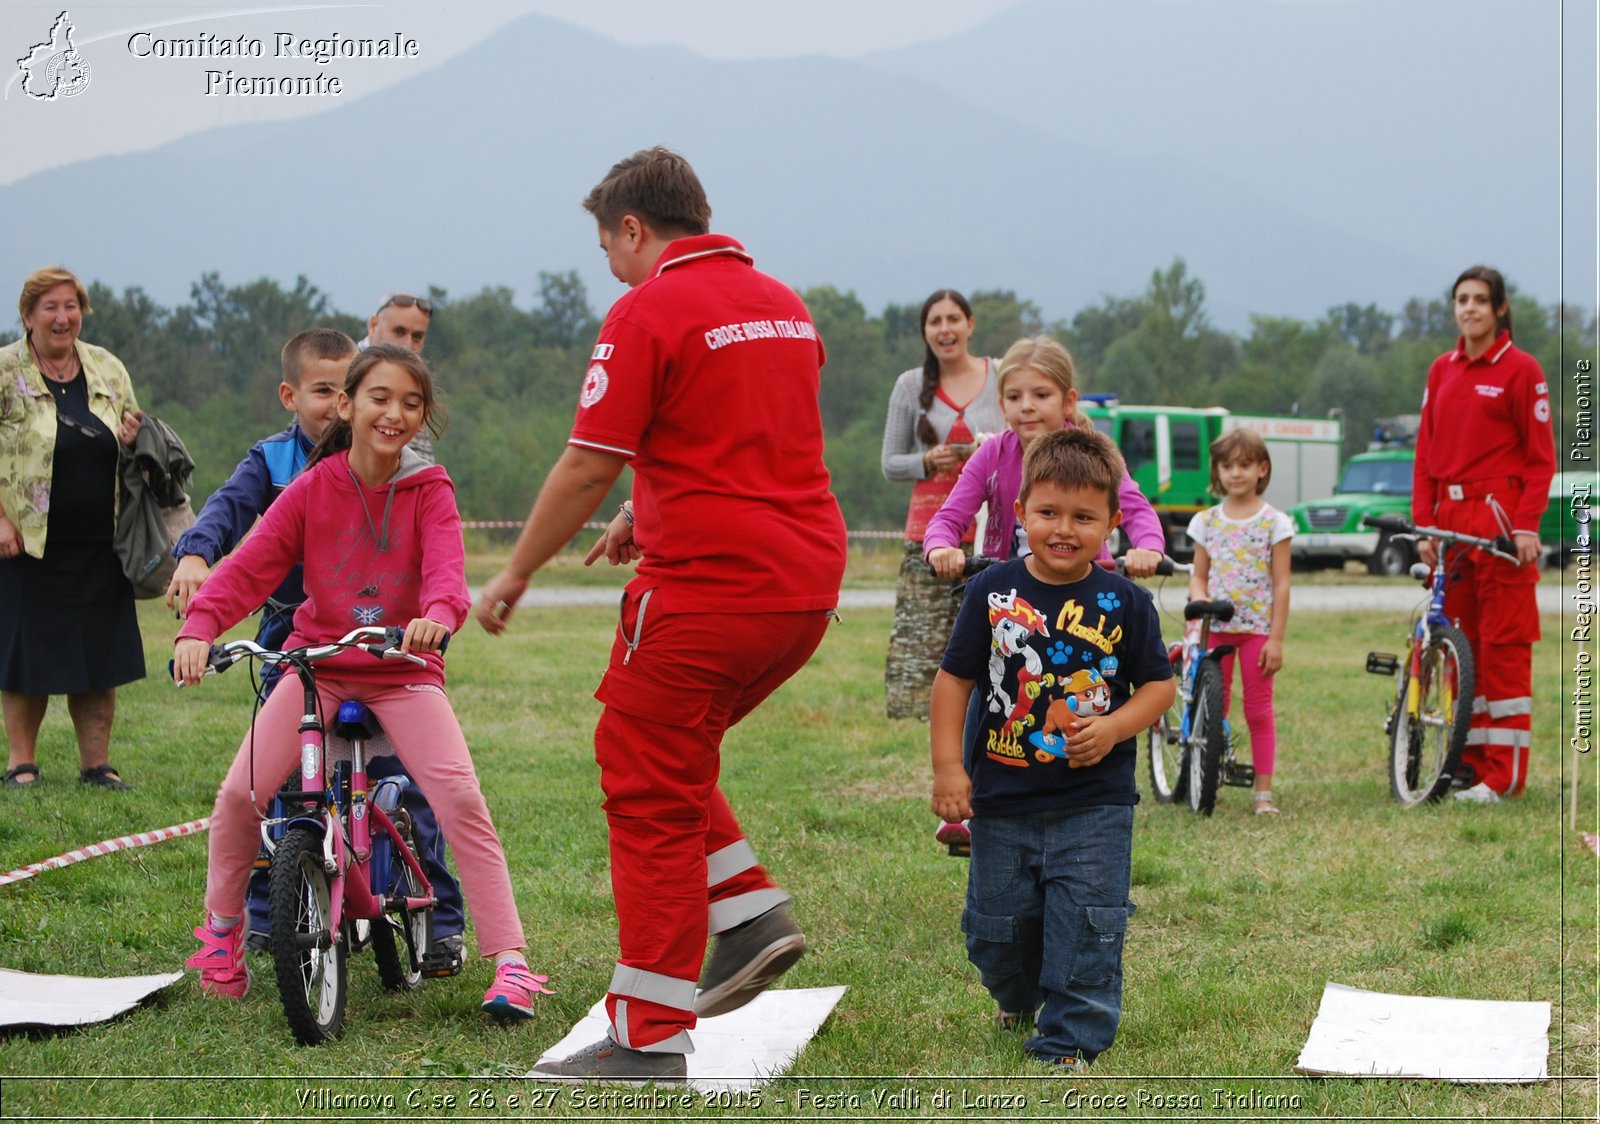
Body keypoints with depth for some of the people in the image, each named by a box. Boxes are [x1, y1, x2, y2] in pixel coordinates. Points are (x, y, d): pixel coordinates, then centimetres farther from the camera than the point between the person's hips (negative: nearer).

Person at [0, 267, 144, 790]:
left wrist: (131, 440, -1)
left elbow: (132, 436, 23)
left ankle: (97, 762, 14)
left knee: (100, 657, 5)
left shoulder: (108, 369, 10)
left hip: (99, 545, 4)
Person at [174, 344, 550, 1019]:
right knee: (240, 794, -15)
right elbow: (248, 568, -8)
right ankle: (222, 932, 12)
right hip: (316, 662, 1)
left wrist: (437, 615, -45)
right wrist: (199, 625, -27)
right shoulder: (313, 489, -3)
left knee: (461, 799, -20)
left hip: (404, 668, -1)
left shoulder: (429, 492, -5)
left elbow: (446, 568, -22)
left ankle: (509, 961, -15)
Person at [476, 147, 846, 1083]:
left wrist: (515, 575, 0)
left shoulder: (650, 311, -10)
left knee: (651, 795, 1)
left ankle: (650, 1037, 3)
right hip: (808, 584, 8)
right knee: (678, 759, 24)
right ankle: (754, 911, 12)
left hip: (709, 585, -8)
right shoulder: (786, 304, 14)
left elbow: (588, 468, -11)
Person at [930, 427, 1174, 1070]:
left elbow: (1159, 684, 1)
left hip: (1094, 804, -1)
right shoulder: (993, 592, -4)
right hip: (1002, 799, 1)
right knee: (996, 926, 13)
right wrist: (947, 765, -6)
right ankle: (1017, 998, 43)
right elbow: (954, 678, 0)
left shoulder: (1126, 604, -5)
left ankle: (1070, 1041, 7)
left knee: (1087, 923, -6)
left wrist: (1113, 729, -17)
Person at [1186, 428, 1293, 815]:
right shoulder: (1206, 521, 8)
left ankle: (1263, 792, 4)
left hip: (1257, 628, -2)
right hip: (1216, 627, 2)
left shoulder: (1274, 522, 0)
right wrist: (1200, 601, -13)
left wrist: (1276, 638, -8)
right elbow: (1198, 576, 10)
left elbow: (1281, 583, -2)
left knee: (1259, 711, 1)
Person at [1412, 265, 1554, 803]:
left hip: (1500, 519, -6)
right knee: (1459, 643, 8)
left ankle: (1503, 773, -3)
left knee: (1503, 644, -5)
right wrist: (1424, 525, 6)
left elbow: (1541, 456, -6)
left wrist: (1526, 525, -14)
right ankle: (1468, 759, 15)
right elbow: (1426, 453, 14)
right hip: (1450, 517, 6)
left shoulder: (1521, 369, -4)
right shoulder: (1441, 370, 13)